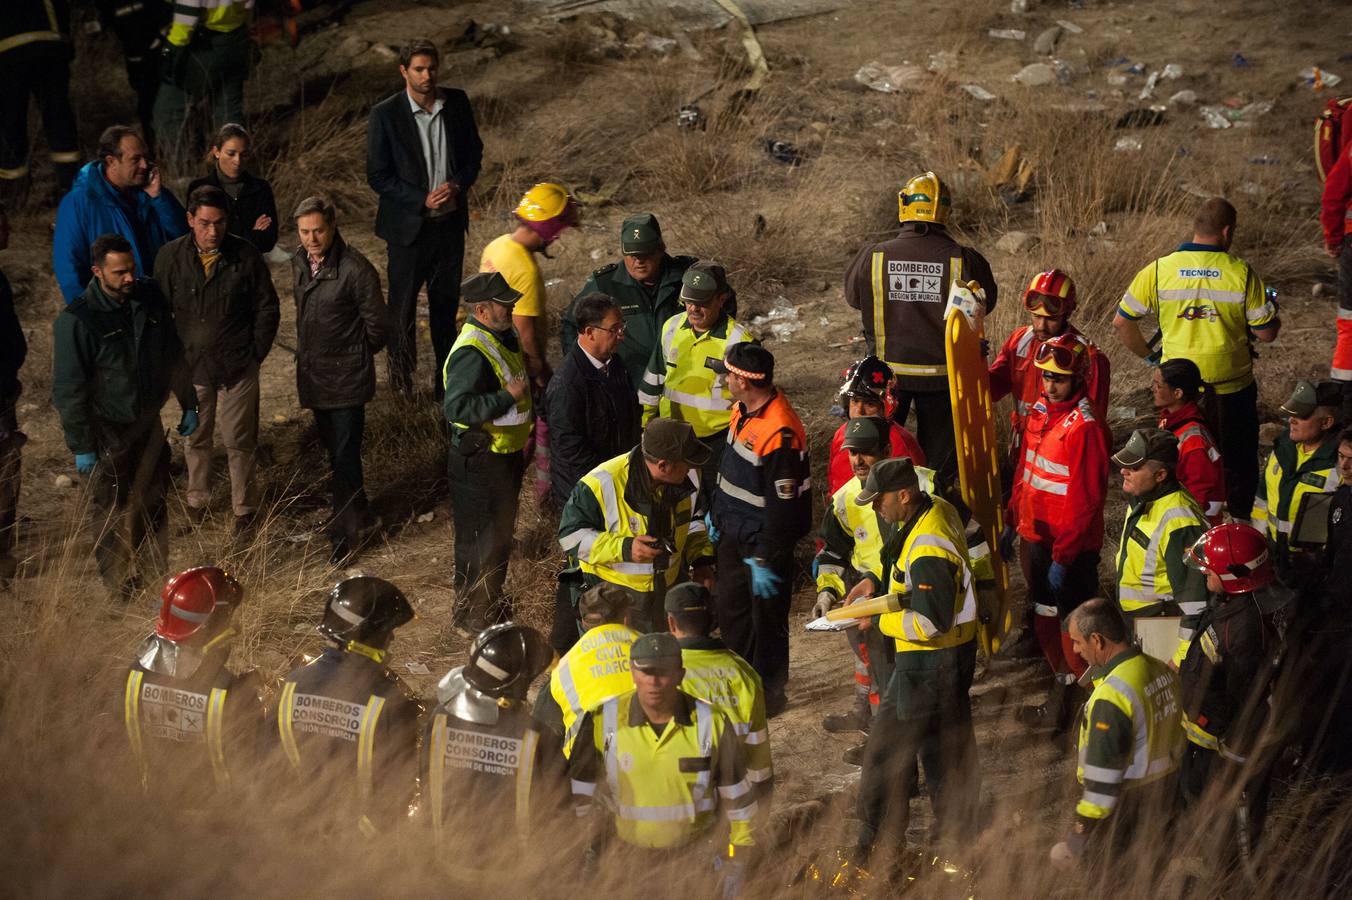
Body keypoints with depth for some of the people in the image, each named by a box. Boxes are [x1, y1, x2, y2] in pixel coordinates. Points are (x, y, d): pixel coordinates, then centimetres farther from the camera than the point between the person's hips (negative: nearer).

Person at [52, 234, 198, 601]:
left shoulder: (150, 297, -6)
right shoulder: (76, 321, -22)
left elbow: (173, 355, 9)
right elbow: (68, 390, -16)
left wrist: (188, 404, 13)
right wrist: (81, 446, -14)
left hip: (149, 420, 5)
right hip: (108, 430, -5)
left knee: (152, 502, 16)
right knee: (110, 510, 5)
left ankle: (154, 578, 32)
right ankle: (120, 591, 17)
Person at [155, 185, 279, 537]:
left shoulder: (246, 256, -10)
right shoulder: (170, 257, -8)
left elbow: (268, 309, 0)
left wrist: (255, 354, -3)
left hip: (238, 367, -1)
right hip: (191, 366, 2)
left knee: (239, 442, 5)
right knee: (195, 439, 15)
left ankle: (245, 510, 19)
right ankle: (197, 500, 34)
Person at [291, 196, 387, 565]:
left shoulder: (355, 269, -21)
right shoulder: (300, 262, 1)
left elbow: (377, 326, -11)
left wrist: (353, 355, 1)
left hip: (347, 378, -7)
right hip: (313, 374, 7)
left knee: (345, 455, -6)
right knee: (333, 449, 18)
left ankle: (346, 531, 5)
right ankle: (358, 518, 34)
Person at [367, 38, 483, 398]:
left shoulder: (457, 103, -1)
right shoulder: (385, 115, -13)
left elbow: (473, 152, 9)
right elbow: (378, 176, -10)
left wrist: (457, 185, -10)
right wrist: (422, 201, -18)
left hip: (451, 222, 4)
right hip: (409, 226, -4)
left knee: (446, 302, 14)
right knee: (403, 307, 4)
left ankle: (445, 378, 28)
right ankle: (402, 383, 18)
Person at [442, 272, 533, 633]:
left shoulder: (502, 338, 6)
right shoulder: (471, 352, -27)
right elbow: (458, 407, -33)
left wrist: (528, 406, 13)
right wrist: (509, 397, -31)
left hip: (505, 453, 10)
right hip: (479, 459, -10)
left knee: (500, 532, 22)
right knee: (480, 539, 2)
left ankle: (491, 603, 38)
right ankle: (472, 613, 15)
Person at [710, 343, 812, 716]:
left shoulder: (780, 432, -29)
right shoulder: (744, 411, 1)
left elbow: (783, 506, -26)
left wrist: (766, 560, -22)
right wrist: (716, 512, 22)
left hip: (764, 539, -9)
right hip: (733, 533, 9)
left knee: (766, 619, 7)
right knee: (731, 612, 21)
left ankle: (770, 693, 24)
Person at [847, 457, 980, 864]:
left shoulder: (928, 551, -31)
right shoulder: (937, 508, 1)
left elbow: (931, 622, -30)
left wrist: (878, 621, -19)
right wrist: (875, 579, 7)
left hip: (930, 662, -10)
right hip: (957, 650, 10)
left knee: (888, 748, 0)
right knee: (946, 743, 21)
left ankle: (878, 844, 8)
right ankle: (956, 828, 33)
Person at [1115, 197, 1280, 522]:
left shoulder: (1159, 270, -9)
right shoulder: (1241, 273, -13)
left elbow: (1122, 321, -3)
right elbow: (1266, 333, -6)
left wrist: (1148, 355, 11)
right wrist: (1274, 314, 16)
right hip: (1232, 387, -1)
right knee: (1238, 464, 18)